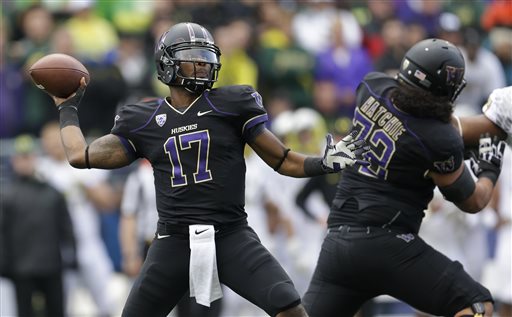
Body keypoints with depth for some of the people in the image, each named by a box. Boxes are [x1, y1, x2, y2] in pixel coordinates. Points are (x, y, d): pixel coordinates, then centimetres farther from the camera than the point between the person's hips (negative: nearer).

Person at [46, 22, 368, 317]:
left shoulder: (232, 105, 1)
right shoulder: (143, 121, 7)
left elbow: (282, 160, 3)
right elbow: (81, 156, 10)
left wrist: (325, 162, -13)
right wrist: (67, 109, 21)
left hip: (231, 236, -2)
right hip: (175, 241, 2)